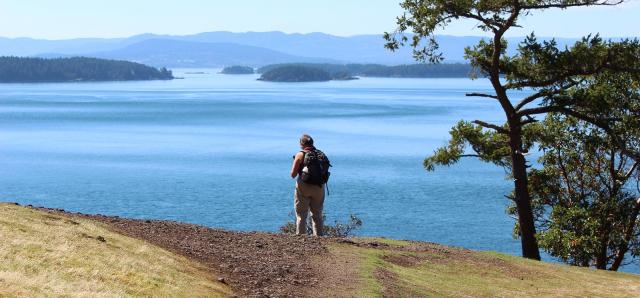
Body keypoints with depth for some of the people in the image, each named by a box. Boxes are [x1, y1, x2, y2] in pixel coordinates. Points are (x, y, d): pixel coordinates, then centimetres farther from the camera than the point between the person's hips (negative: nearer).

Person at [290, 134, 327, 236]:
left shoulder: (300, 155, -7)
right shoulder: (321, 155, 4)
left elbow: (293, 175, -5)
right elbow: (325, 172, 6)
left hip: (303, 187, -4)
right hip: (319, 188, 4)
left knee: (301, 216, 4)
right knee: (317, 216, 13)